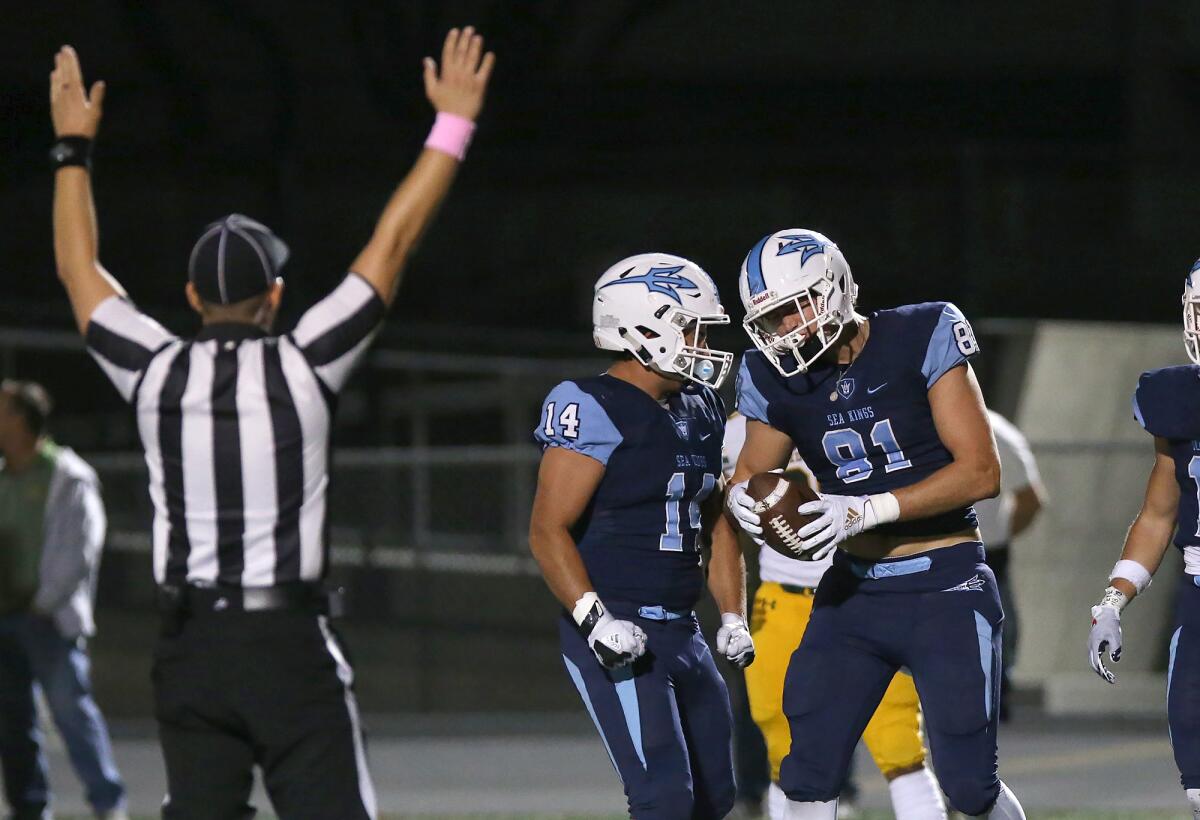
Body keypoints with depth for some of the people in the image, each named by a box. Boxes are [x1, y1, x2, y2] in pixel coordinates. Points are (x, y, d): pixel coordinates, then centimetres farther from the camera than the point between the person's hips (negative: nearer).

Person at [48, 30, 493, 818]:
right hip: (291, 643, -3)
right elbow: (393, 245, -2)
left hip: (191, 651, 3)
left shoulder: (155, 372, 1)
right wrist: (454, 123, 4)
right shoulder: (304, 366, -6)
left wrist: (73, 147, 28)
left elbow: (80, 270, 16)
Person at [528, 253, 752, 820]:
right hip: (616, 636, -9)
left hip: (681, 632, 9)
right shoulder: (596, 411, -13)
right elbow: (548, 529, -17)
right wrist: (595, 620, -26)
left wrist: (732, 619, 12)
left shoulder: (700, 413, 14)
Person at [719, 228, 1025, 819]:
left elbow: (981, 472, -16)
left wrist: (868, 510, -24)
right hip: (853, 590, 4)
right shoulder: (776, 378, 1)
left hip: (944, 591, -4)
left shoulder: (921, 339, -13)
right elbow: (753, 471, 16)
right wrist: (740, 500, -10)